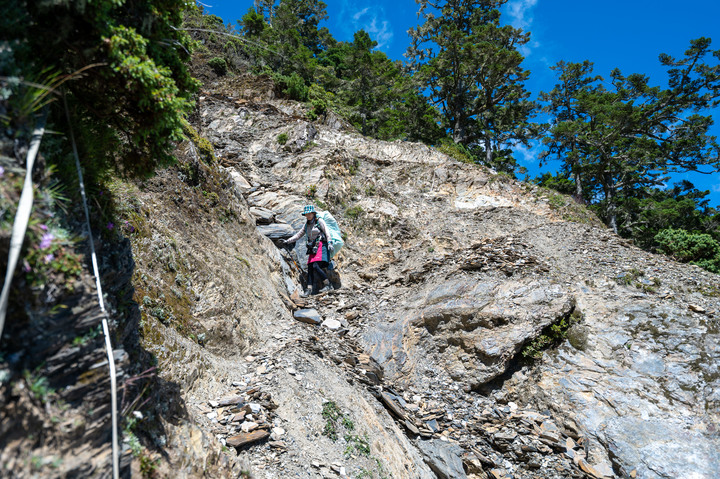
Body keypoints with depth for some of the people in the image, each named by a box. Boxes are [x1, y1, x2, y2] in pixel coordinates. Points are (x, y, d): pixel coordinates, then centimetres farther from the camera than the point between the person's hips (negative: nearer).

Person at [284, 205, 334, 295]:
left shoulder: (319, 221, 1)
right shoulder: (307, 224, 19)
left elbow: (327, 232, -6)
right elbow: (299, 234, 25)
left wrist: (329, 243, -19)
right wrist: (288, 241, 19)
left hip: (321, 246, -7)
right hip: (313, 247, 7)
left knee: (316, 266, -22)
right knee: (310, 268, -4)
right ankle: (310, 290, -5)